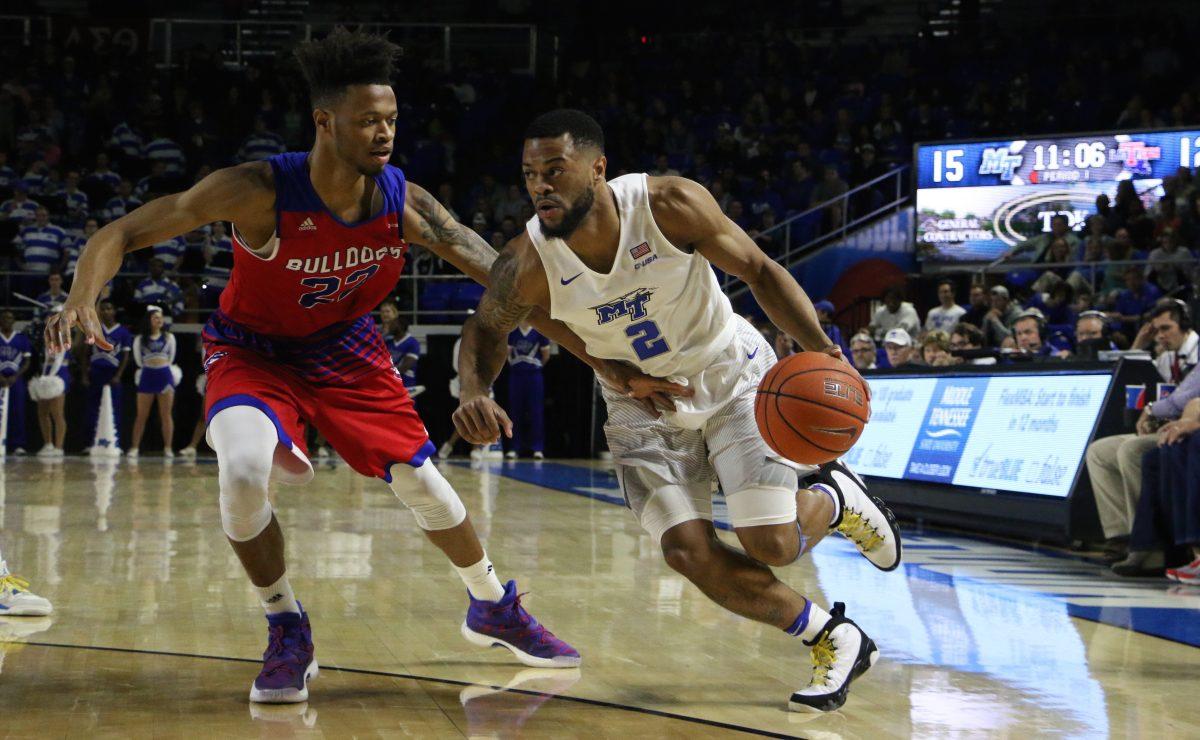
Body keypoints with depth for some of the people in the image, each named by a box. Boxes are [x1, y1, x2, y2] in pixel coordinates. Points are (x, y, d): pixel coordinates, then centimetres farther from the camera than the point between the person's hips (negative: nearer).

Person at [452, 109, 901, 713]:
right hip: (642, 403, 2)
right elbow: (486, 329, -2)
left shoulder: (670, 205, -27)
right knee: (690, 554, -11)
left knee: (772, 544, -12)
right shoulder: (527, 264, -22)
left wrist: (819, 346, -29)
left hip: (731, 374, -2)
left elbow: (759, 271, -14)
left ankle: (836, 498, 26)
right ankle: (834, 639, 10)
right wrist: (473, 393, -23)